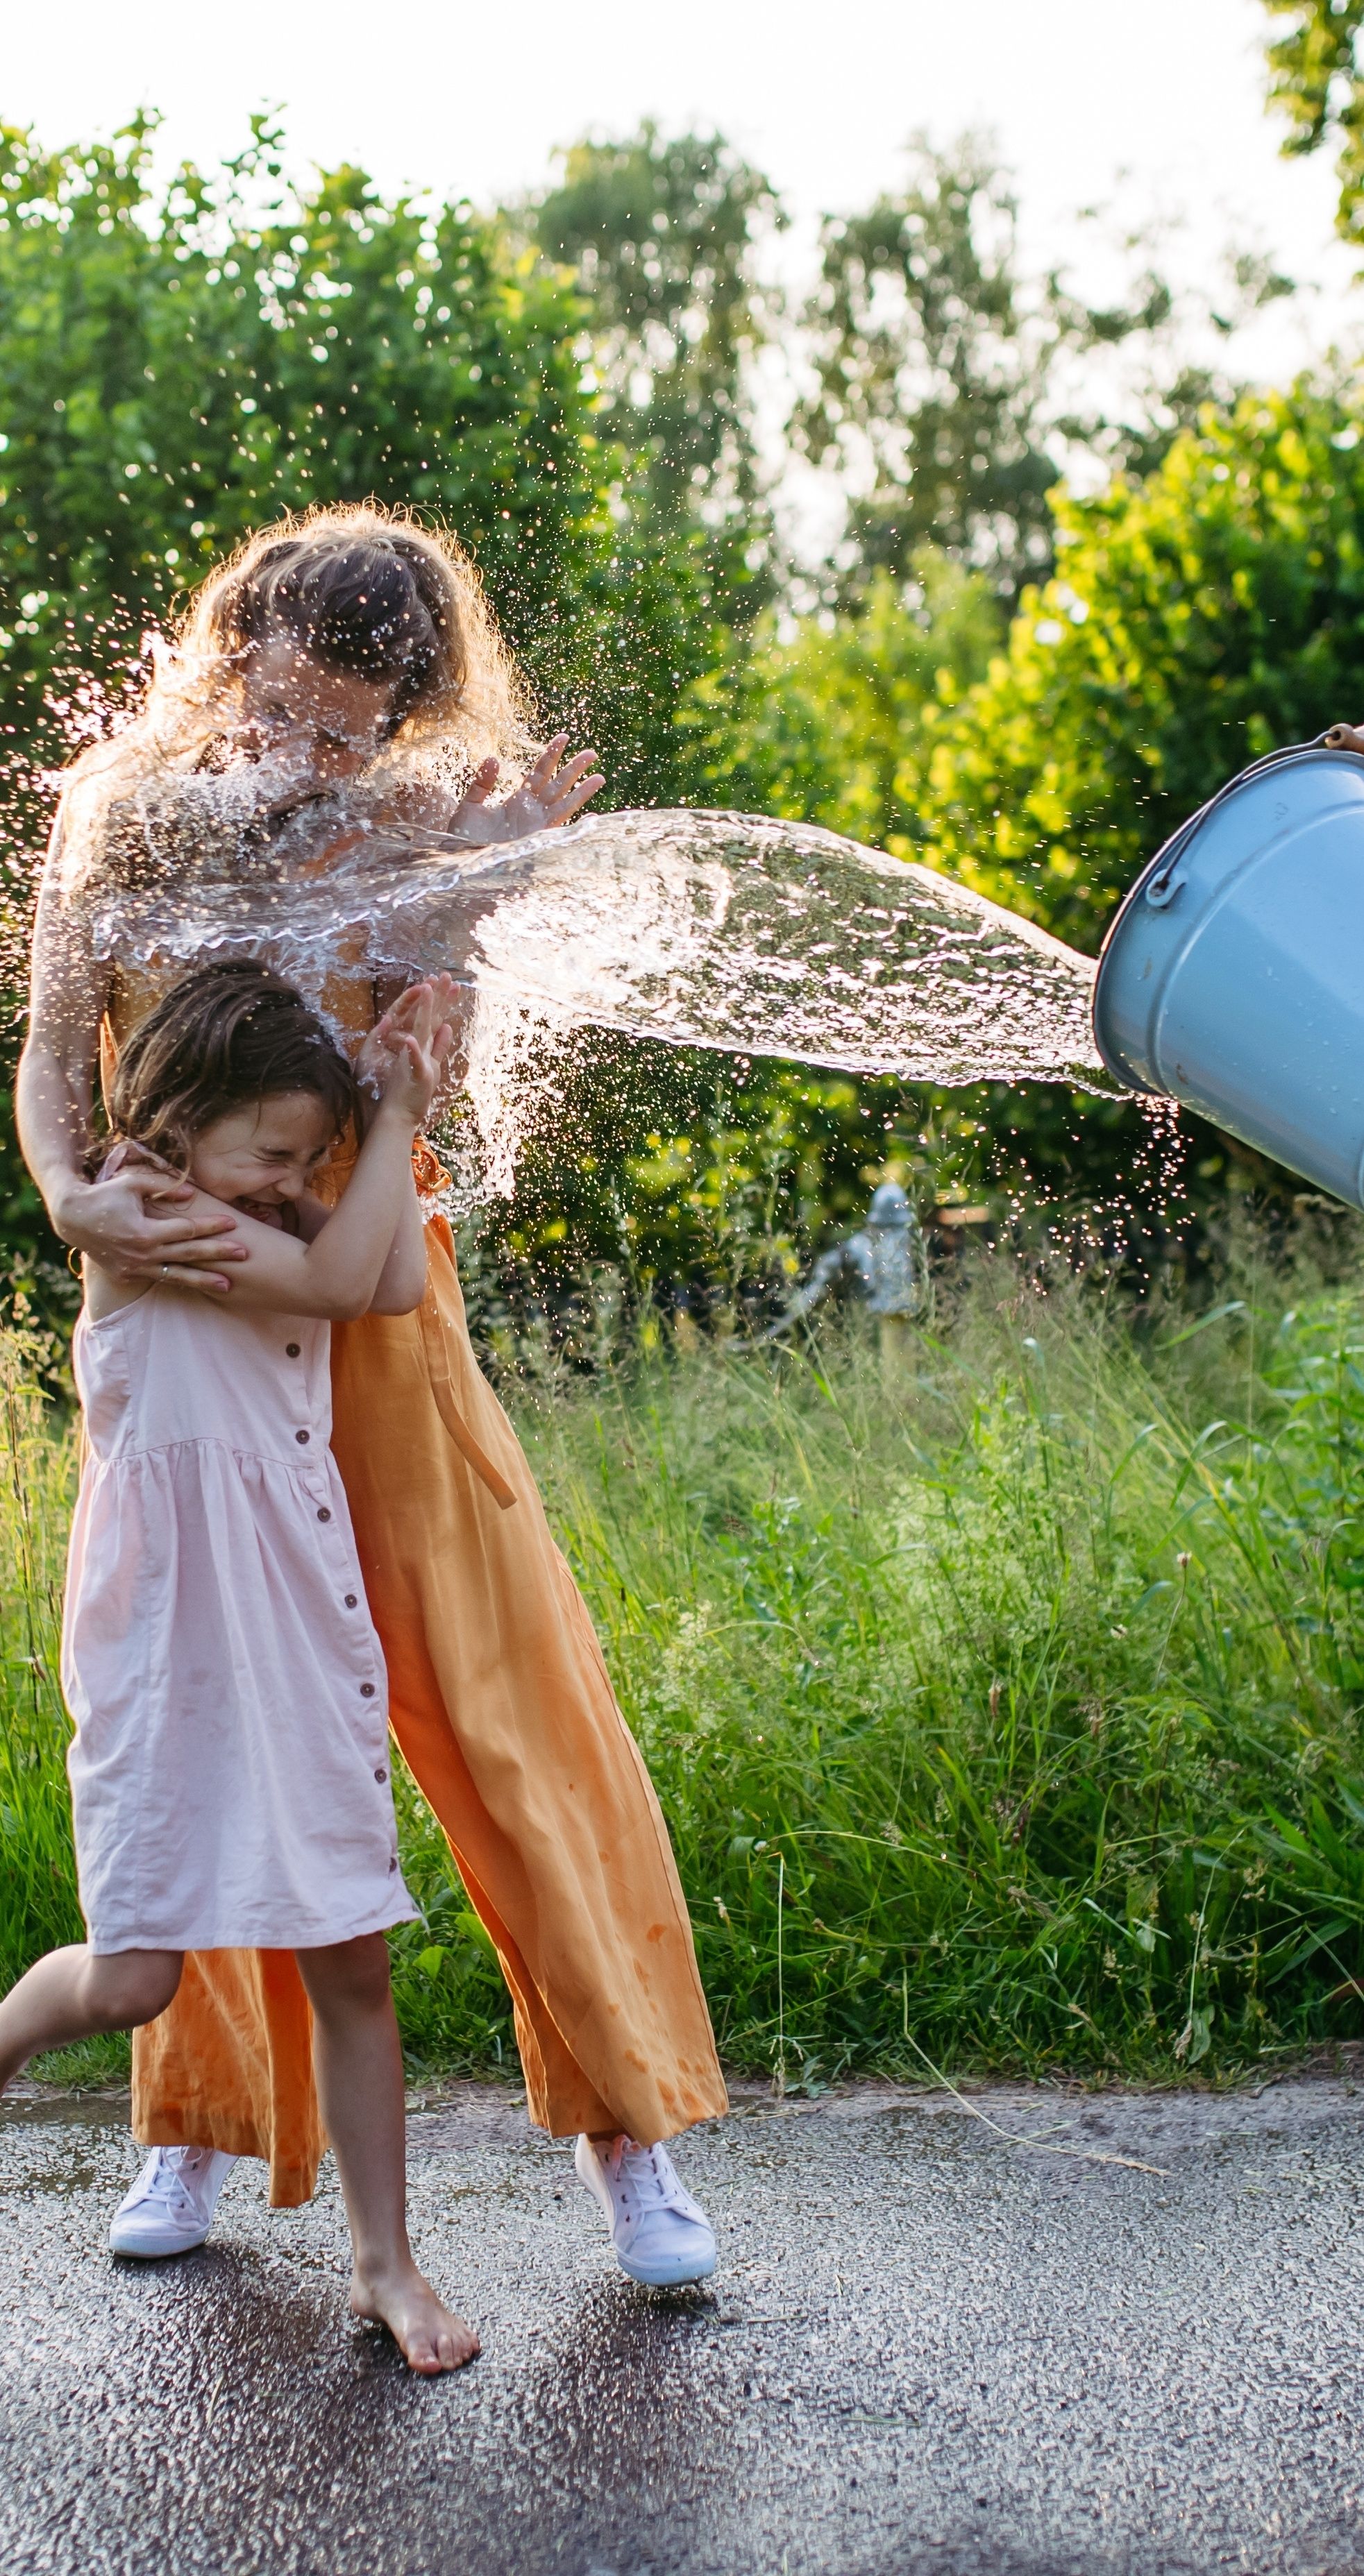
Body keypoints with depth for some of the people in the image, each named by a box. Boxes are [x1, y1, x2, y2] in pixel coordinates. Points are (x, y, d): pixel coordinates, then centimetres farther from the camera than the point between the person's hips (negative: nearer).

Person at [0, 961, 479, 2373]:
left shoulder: (273, 1222, 15)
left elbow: (397, 1286, -2)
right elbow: (333, 1279, -14)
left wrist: (394, 1112, 2)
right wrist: (398, 1114, -4)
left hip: (305, 1639, 7)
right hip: (170, 1647, -6)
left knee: (352, 1964, 7)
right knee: (127, 1979, -7)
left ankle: (383, 2260, 19)